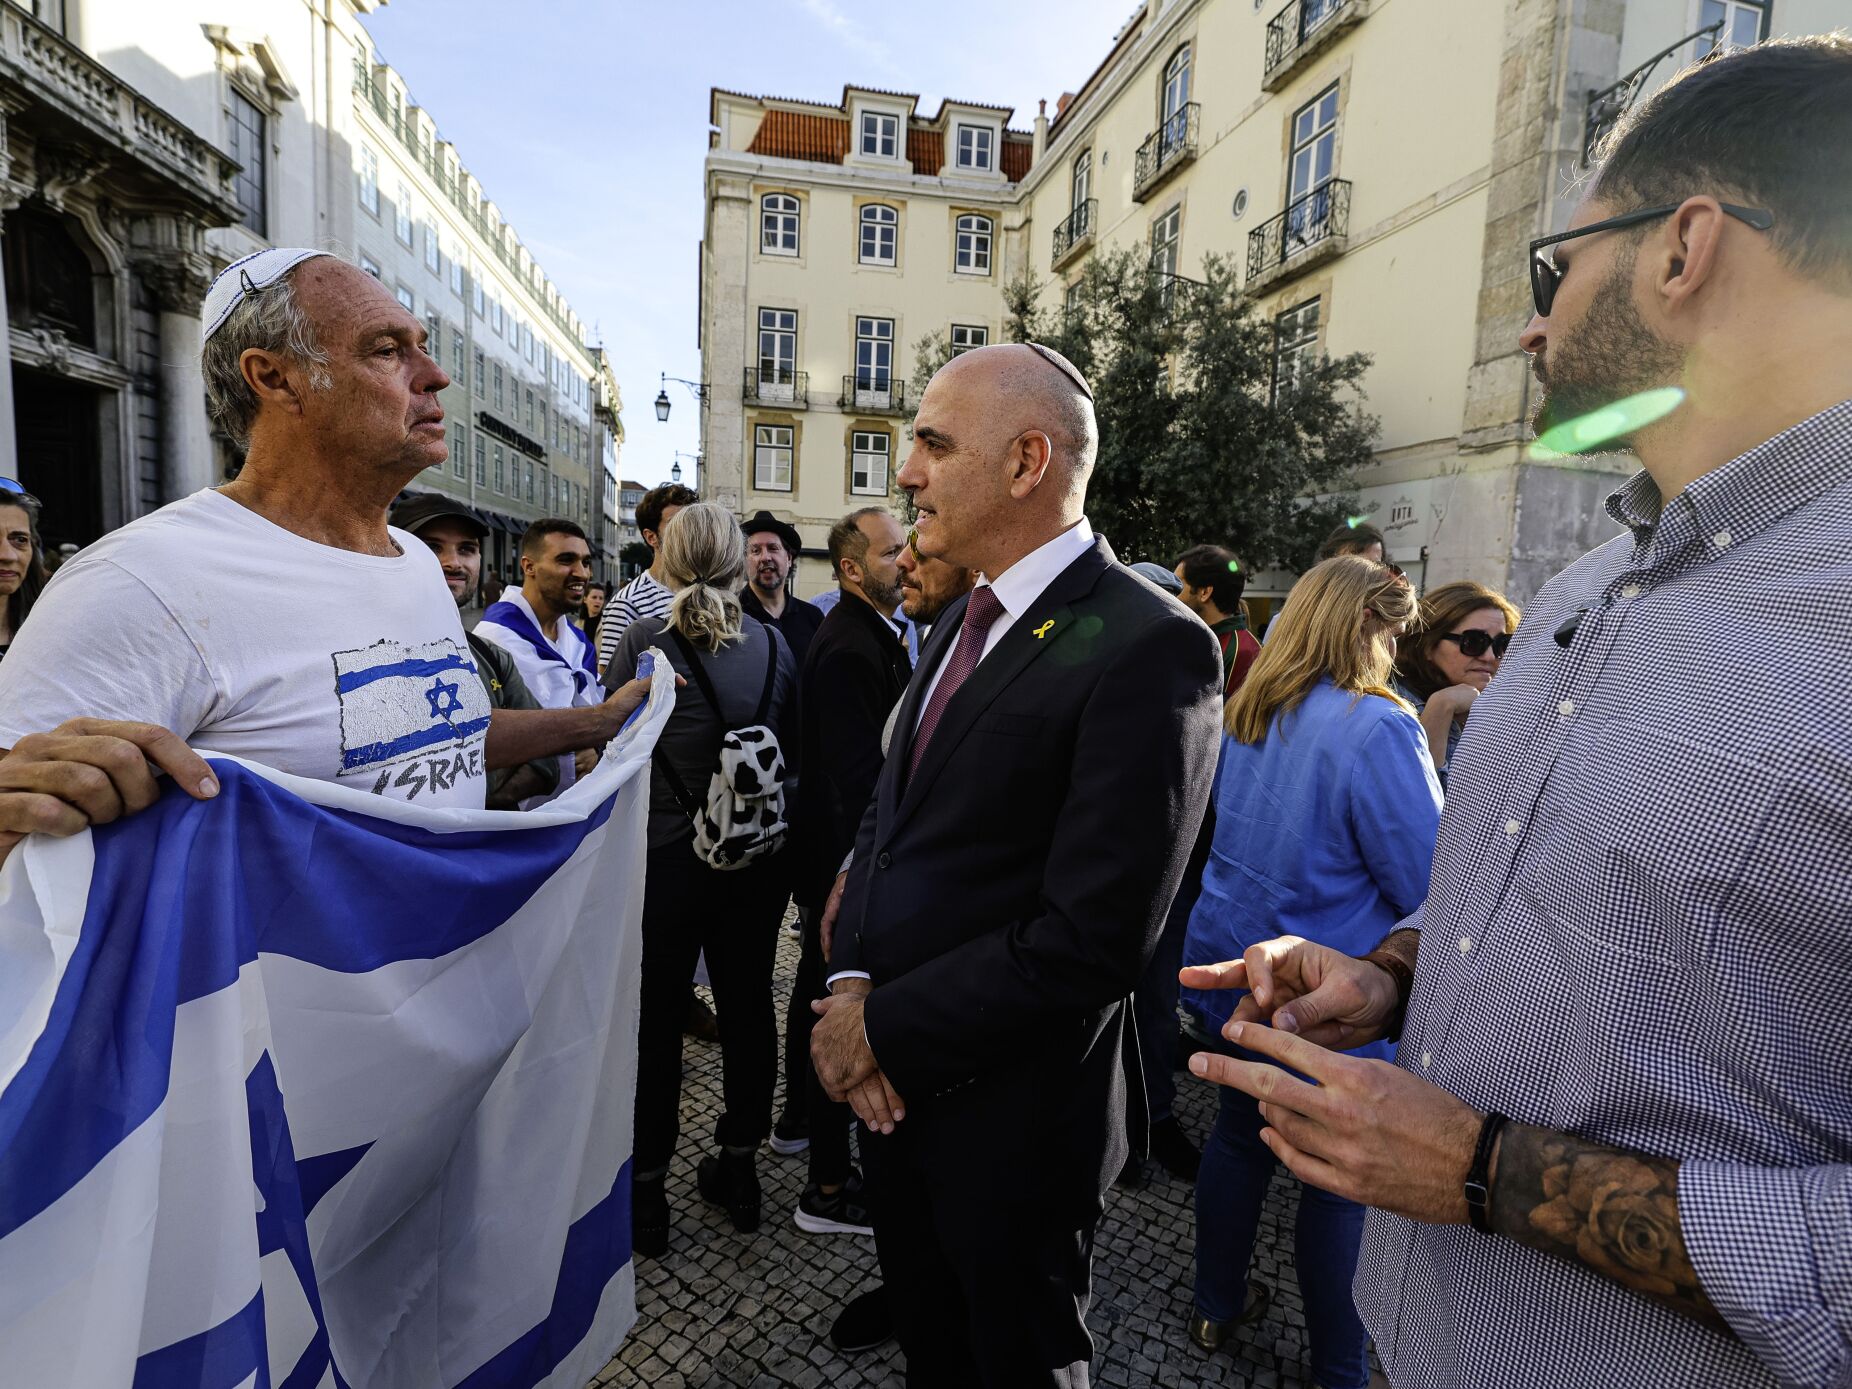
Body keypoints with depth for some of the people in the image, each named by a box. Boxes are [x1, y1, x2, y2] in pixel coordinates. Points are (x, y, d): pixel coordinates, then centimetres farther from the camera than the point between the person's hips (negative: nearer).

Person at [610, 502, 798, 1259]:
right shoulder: (773, 644, -3)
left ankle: (644, 1191, 25)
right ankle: (739, 1167, 33)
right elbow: (790, 748, 5)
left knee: (655, 1021, 10)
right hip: (757, 858, 4)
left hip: (665, 856, -3)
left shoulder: (643, 640, -13)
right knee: (747, 1006, 16)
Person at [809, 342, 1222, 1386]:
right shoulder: (966, 621, 5)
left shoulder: (1150, 648, -23)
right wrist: (853, 981, -8)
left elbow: (1094, 939, -26)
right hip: (896, 1084, 7)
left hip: (1011, 1114, -7)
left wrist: (885, 1028, -16)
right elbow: (892, 813, 7)